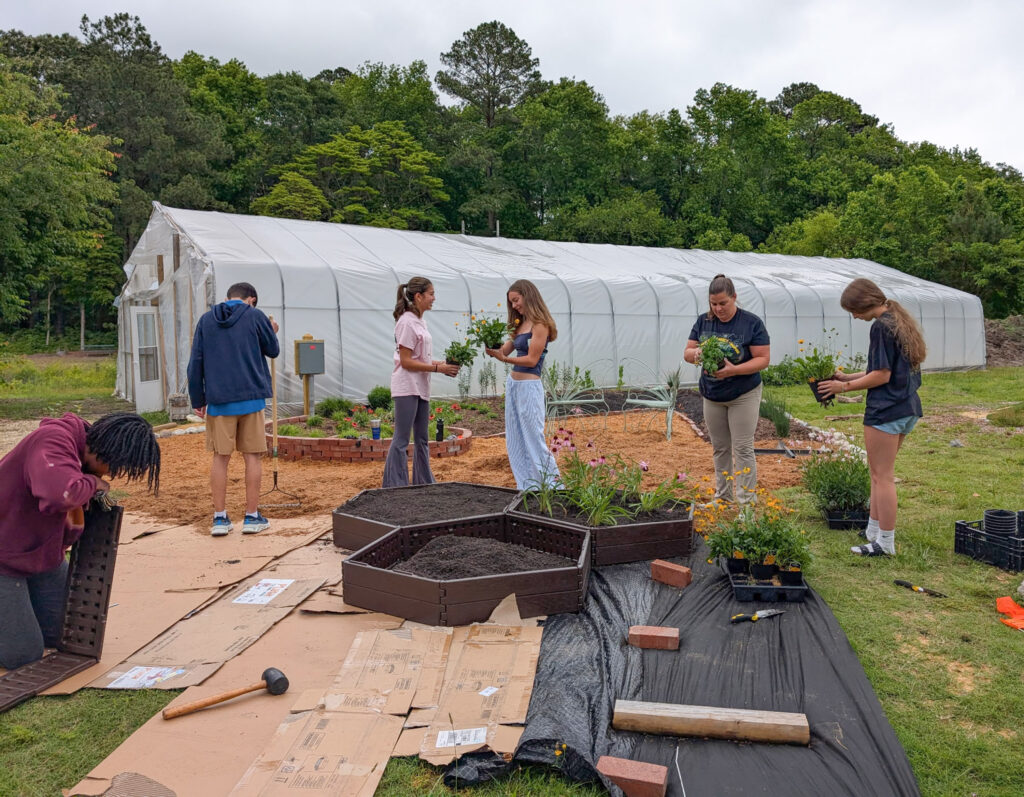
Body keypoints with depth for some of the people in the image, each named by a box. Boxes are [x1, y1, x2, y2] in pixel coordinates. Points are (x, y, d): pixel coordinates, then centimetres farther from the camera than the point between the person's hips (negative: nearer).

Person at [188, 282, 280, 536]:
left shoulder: (206, 320, 8)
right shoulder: (255, 316, 0)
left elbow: (195, 364, 6)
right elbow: (273, 350, 10)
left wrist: (197, 400, 12)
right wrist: (272, 331, 30)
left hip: (218, 400, 2)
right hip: (250, 398, -2)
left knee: (220, 457, 8)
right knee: (253, 457, 5)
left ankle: (220, 518, 11)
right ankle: (252, 517, 10)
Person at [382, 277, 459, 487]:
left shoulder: (419, 321, 12)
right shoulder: (407, 322, -15)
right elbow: (406, 361, -19)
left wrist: (439, 363, 3)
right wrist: (437, 369, -18)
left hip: (421, 388, 10)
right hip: (407, 388, -10)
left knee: (422, 439, 16)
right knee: (402, 440, -4)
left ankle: (424, 484, 27)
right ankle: (395, 487, 3)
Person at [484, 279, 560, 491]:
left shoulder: (540, 325, -11)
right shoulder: (520, 324, 14)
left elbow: (532, 360, -15)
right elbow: (504, 350, 9)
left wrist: (504, 359, -22)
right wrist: (493, 349, -11)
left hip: (528, 386, -9)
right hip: (513, 383, 9)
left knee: (533, 439, -3)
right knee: (515, 440, 11)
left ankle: (552, 486, 8)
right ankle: (527, 486, 20)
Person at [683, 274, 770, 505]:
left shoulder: (751, 322, -10)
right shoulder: (703, 321, 2)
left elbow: (763, 358, -12)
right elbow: (687, 352, 3)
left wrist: (734, 370, -27)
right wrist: (696, 353, -22)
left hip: (743, 395, -4)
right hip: (712, 396, 4)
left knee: (743, 449, -3)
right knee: (720, 449, 13)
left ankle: (746, 502, 3)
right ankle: (722, 497, 24)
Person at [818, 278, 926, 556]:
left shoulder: (881, 326, -16)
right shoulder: (900, 321, 13)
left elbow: (882, 376, -18)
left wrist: (845, 386, -6)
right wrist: (848, 376, 16)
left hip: (885, 410, -10)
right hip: (908, 408, 10)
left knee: (882, 476, -1)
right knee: (881, 473, 17)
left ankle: (885, 543, 6)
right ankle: (874, 530, 25)